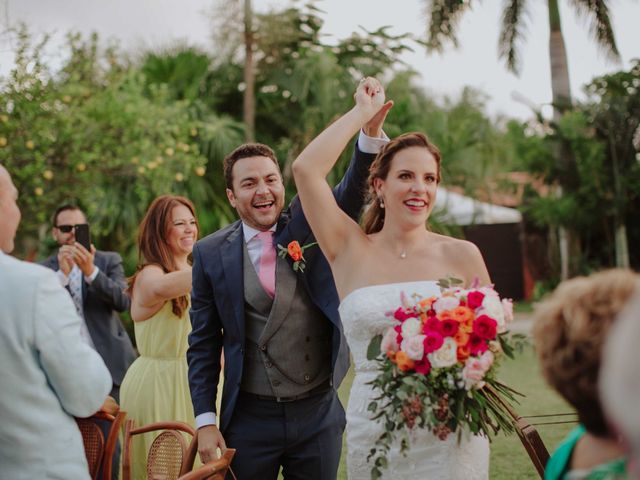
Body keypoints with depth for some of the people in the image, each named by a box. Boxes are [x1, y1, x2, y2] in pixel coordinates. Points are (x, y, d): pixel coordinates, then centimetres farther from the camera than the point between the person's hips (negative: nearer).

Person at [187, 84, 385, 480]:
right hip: (249, 418, 0)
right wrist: (205, 420, -3)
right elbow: (204, 343, 1)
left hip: (319, 414, 1)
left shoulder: (311, 225, -1)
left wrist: (370, 130, -35)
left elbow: (354, 189, -17)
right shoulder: (212, 253, -2)